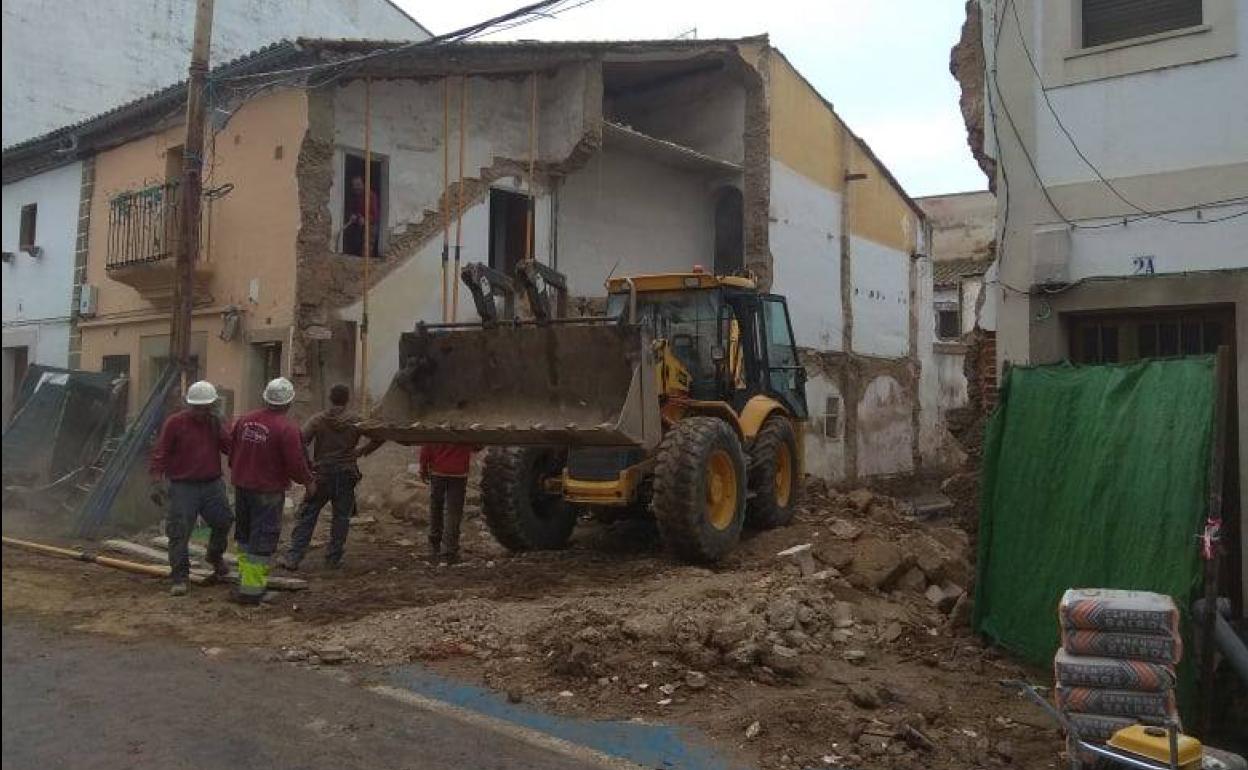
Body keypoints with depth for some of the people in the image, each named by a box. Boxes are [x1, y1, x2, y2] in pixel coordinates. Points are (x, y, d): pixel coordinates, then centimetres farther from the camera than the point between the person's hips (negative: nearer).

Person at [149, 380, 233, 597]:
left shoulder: (215, 423, 7)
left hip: (213, 484, 5)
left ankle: (216, 557, 41)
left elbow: (230, 447, 1)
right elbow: (160, 454, -8)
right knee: (179, 533, -5)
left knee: (223, 523, 14)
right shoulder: (175, 423, -7)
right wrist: (156, 483, -13)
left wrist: (217, 430, -13)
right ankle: (179, 578, 4)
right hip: (184, 487, -4)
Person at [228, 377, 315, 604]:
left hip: (242, 486, 7)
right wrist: (308, 482, 1)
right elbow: (296, 463, -17)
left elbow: (232, 451, 13)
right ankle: (251, 589, 3)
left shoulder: (245, 420, 2)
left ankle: (246, 576, 34)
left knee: (244, 534, 23)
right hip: (268, 492, -7)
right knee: (262, 540, 1)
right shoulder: (287, 428, -20)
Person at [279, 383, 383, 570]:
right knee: (341, 517, 10)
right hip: (346, 475, 0)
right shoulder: (355, 422, 0)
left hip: (321, 474, 0)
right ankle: (333, 558, 13)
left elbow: (300, 440, -14)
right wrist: (363, 450, 13)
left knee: (307, 517, 5)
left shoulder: (318, 419, -3)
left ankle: (293, 558, 1)